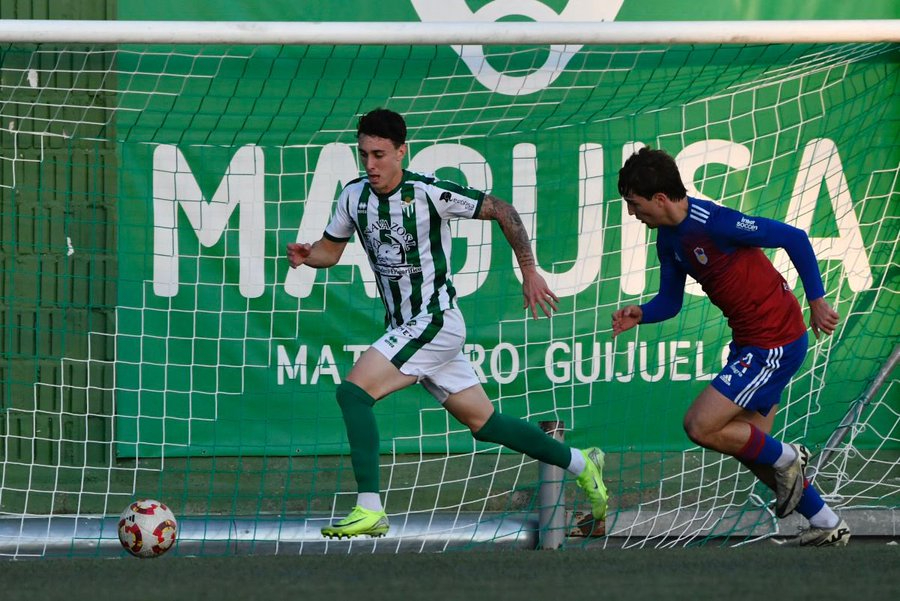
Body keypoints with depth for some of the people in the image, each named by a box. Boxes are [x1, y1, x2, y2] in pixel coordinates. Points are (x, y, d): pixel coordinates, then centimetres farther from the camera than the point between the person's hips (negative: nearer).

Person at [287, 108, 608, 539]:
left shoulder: (430, 193, -16)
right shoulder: (354, 196, 3)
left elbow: (503, 211, -8)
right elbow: (331, 248, 16)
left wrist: (529, 272, -8)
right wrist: (305, 255, -7)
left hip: (435, 322, -7)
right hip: (402, 327, 7)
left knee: (353, 391, -21)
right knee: (482, 423, 13)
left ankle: (369, 510, -22)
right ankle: (579, 463, 30)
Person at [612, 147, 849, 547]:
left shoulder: (713, 223, -24)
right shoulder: (669, 238, 4)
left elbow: (794, 238, -20)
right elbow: (670, 301, 14)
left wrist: (817, 301, -15)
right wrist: (640, 314, -8)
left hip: (775, 341, -10)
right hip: (750, 341, 10)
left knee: (700, 427, -13)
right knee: (750, 444, 15)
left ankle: (785, 458, 8)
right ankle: (828, 526, 25)